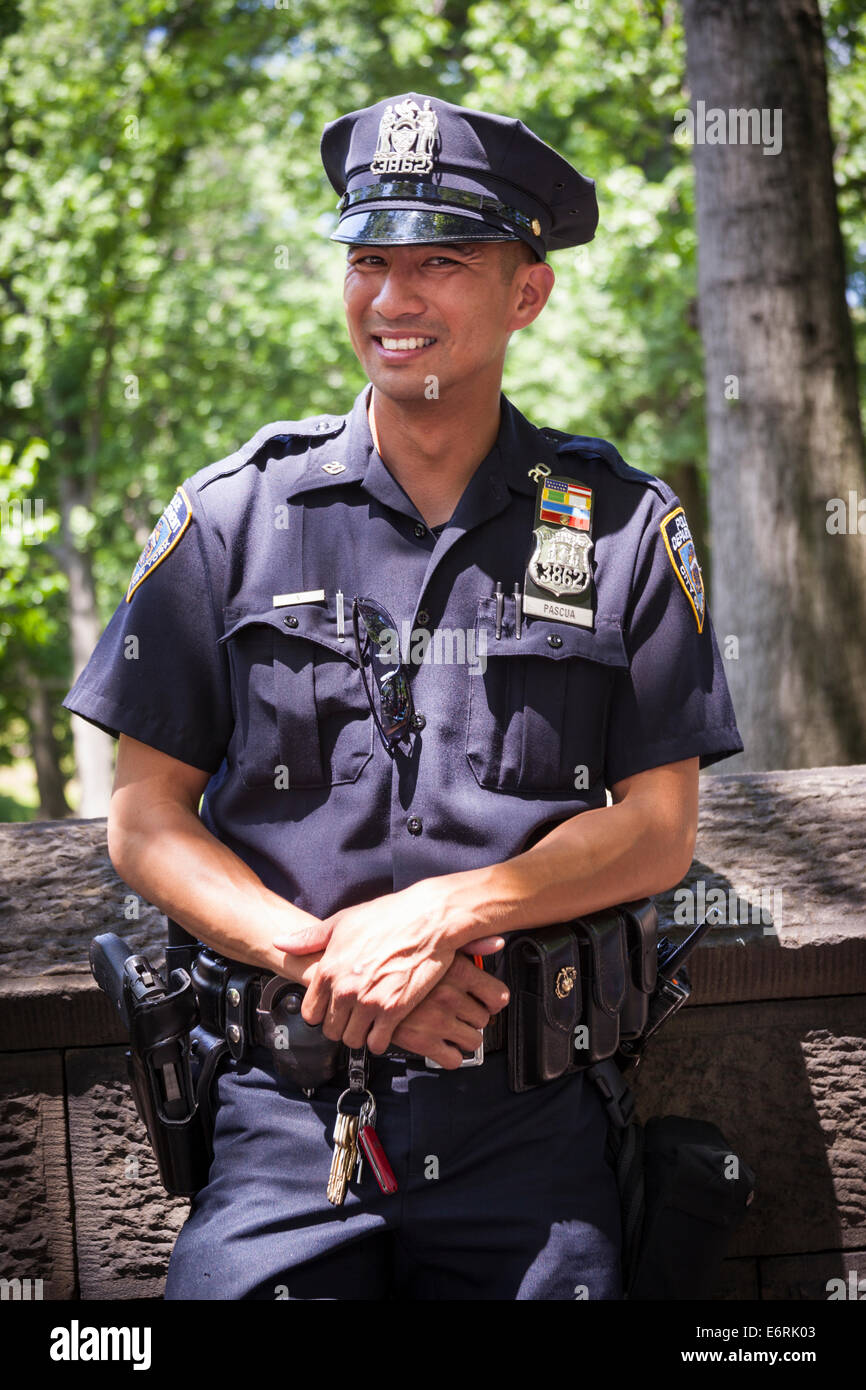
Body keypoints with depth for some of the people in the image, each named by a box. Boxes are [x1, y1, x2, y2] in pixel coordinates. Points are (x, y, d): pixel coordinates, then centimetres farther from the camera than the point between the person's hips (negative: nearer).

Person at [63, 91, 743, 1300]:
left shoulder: (623, 529, 6)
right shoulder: (231, 518, 6)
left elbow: (660, 832, 4)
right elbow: (146, 824, 5)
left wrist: (440, 914, -12)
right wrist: (320, 955, -12)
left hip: (528, 1120, 1)